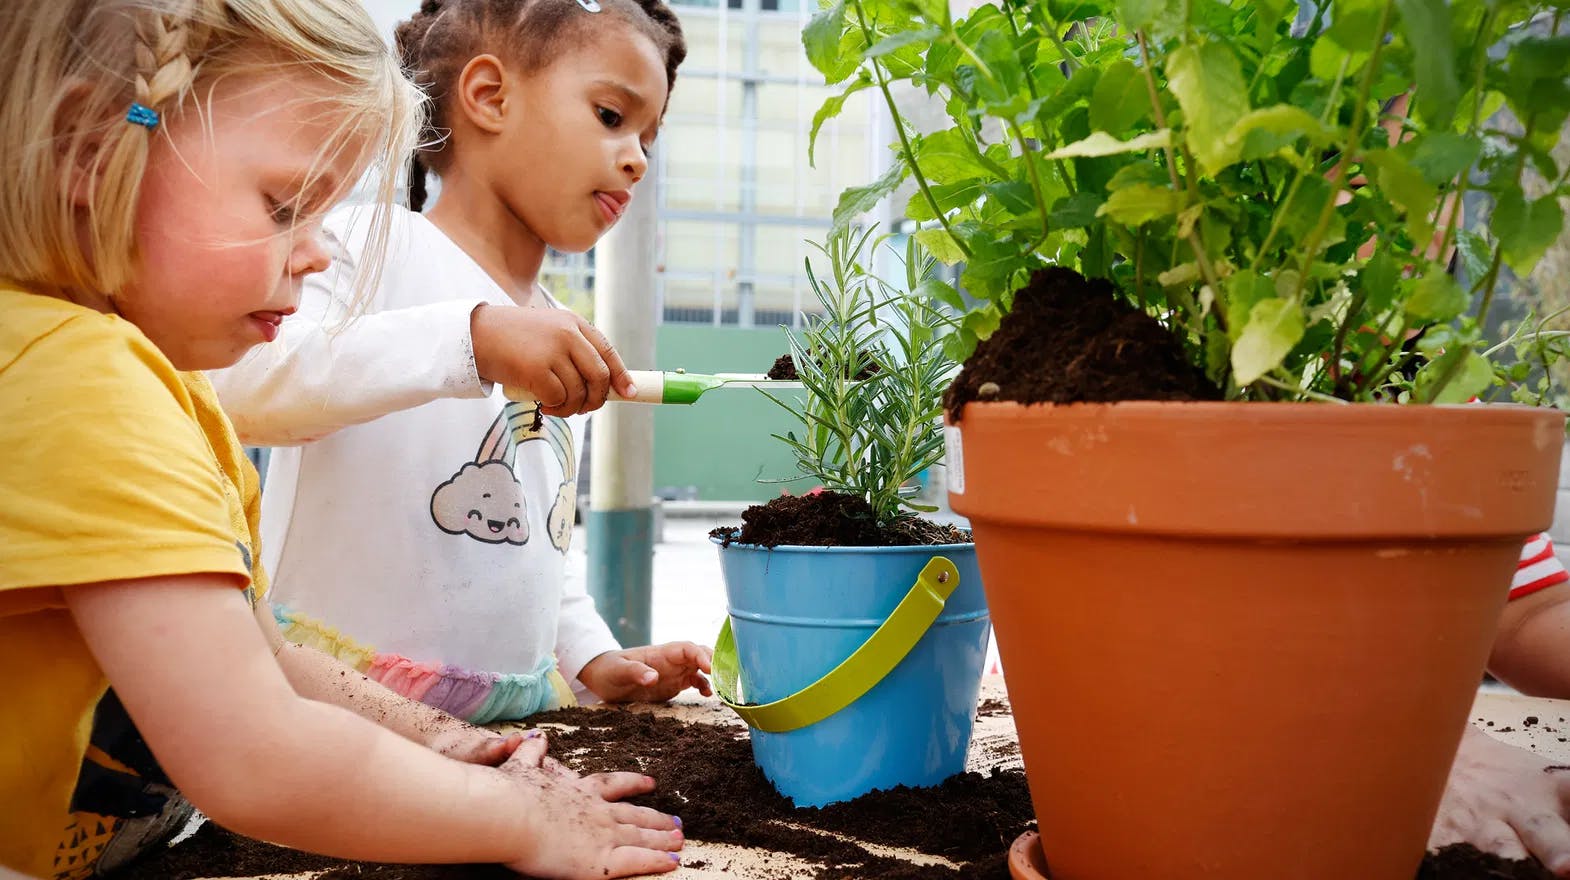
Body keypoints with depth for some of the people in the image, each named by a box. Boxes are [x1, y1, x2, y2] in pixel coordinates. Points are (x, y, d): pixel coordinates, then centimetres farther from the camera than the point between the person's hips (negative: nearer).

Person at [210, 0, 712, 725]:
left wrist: (590, 659, 9)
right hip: (336, 707, -5)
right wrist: (472, 337, -33)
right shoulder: (372, 248, -8)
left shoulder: (566, 347, 14)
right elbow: (238, 390, -26)